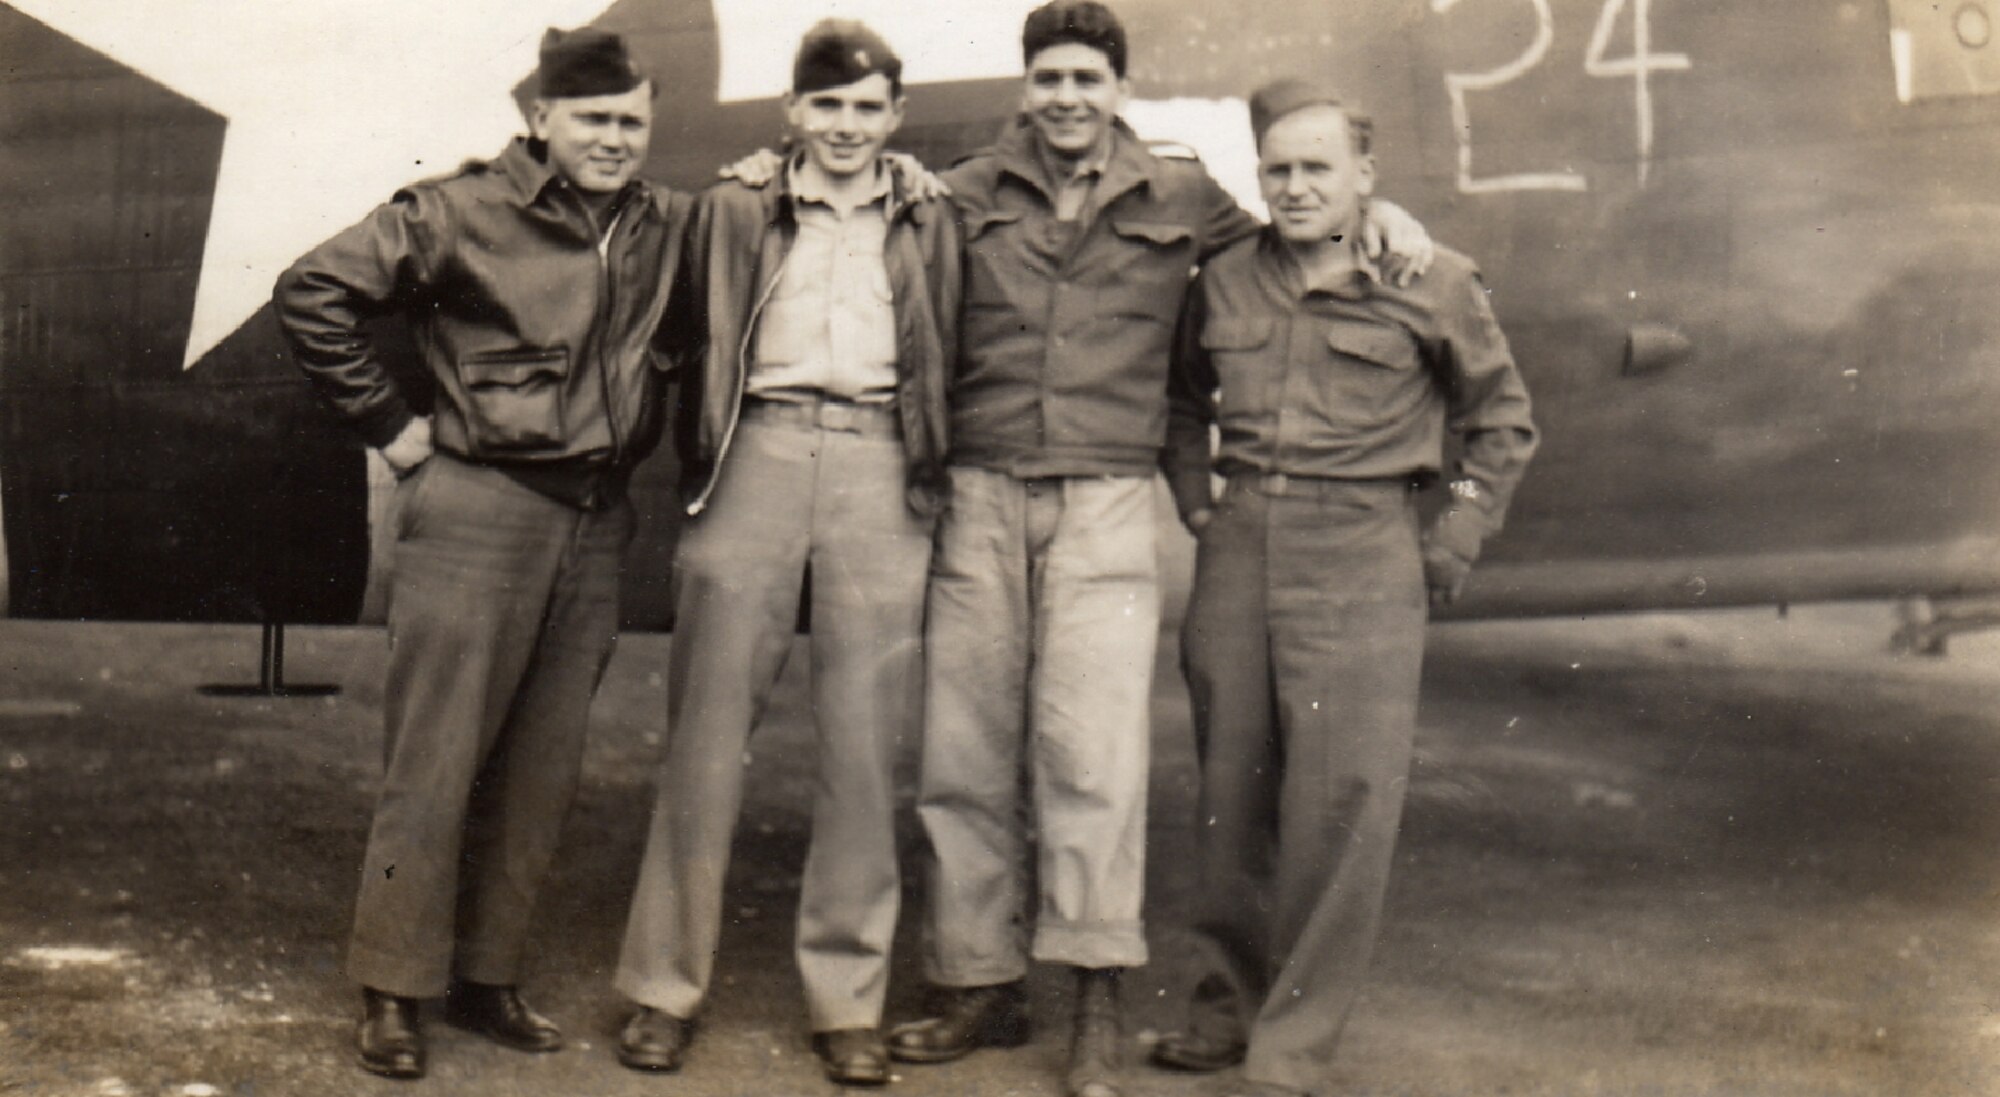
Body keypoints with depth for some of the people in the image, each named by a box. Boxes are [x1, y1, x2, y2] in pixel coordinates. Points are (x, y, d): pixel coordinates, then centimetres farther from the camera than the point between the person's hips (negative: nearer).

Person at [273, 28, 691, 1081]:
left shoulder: (667, 227, 7)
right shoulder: (463, 213, -7)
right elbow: (312, 290, -7)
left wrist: (645, 437, 10)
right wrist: (389, 421, -6)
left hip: (596, 521, 5)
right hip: (477, 510, -5)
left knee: (544, 768, 10)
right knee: (436, 760, -1)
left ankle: (487, 974, 22)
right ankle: (393, 988, 10)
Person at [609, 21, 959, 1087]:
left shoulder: (931, 228, 15)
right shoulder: (733, 214, 14)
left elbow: (951, 370, 16)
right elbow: (692, 348, 16)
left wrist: (936, 478, 5)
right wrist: (698, 470, 7)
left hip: (880, 468, 0)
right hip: (758, 454, 0)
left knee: (865, 739, -1)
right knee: (706, 727, -1)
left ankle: (848, 998, 8)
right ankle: (665, 984, 8)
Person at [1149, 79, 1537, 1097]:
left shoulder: (1431, 283, 0)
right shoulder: (1225, 280, 9)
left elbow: (1502, 421, 11)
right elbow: (1185, 399, 27)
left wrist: (1456, 540, 4)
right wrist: (1197, 504, 14)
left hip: (1361, 554, -4)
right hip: (1238, 550, 4)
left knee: (1342, 800, -8)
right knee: (1231, 791, 9)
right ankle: (1229, 1003, 24)